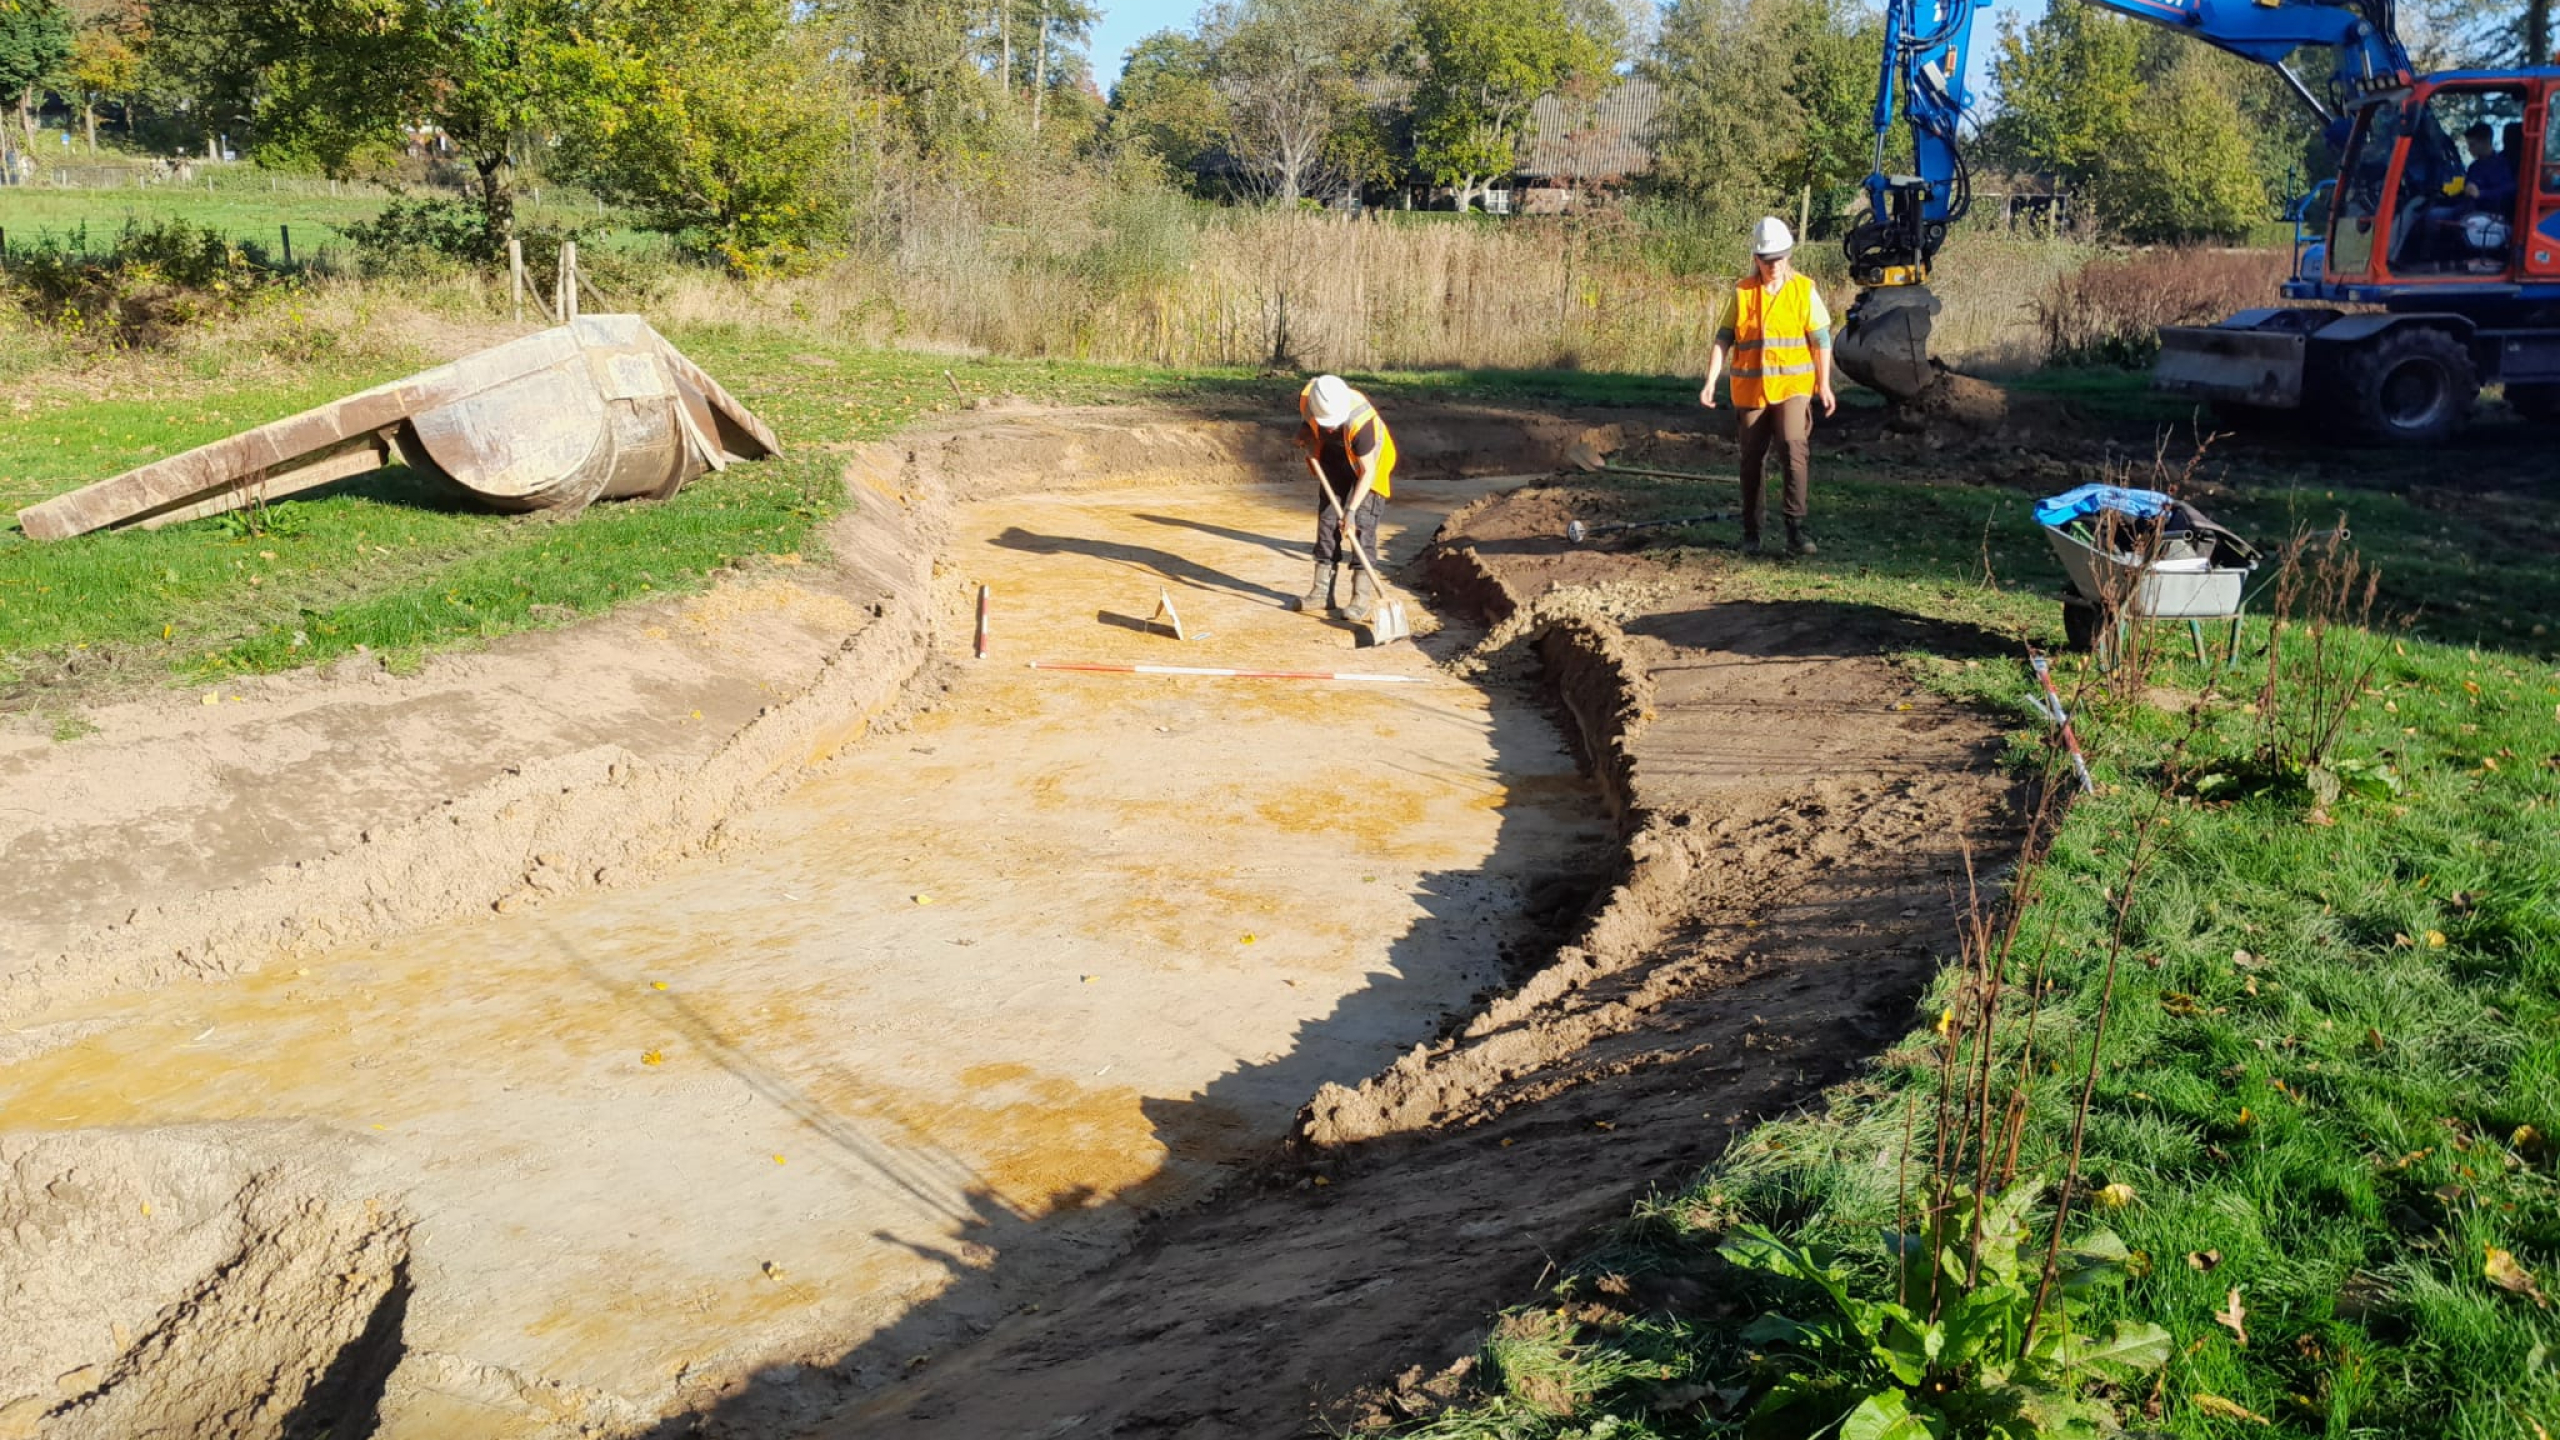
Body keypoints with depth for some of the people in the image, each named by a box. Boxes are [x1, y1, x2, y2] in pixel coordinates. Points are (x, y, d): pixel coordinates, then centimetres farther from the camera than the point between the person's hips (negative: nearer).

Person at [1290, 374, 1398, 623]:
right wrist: (1305, 434, -11)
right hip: (1336, 461, 6)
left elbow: (1367, 471, -31)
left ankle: (1363, 597, -13)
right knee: (1326, 518, 4)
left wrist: (1352, 509, -35)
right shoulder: (1307, 397, -25)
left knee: (1362, 524, -14)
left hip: (1369, 463, -6)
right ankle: (1322, 591, 10)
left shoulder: (1360, 420, -39)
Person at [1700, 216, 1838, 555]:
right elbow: (1723, 339, 3)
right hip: (1750, 390, 2)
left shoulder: (1805, 290, 1)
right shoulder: (1742, 292, 4)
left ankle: (1795, 524, -17)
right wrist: (1710, 381, -6)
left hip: (1793, 387, -2)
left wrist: (1824, 384, 0)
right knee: (1752, 461, 8)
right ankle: (1750, 531, 20)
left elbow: (1821, 340, 4)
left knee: (1795, 446, -22)